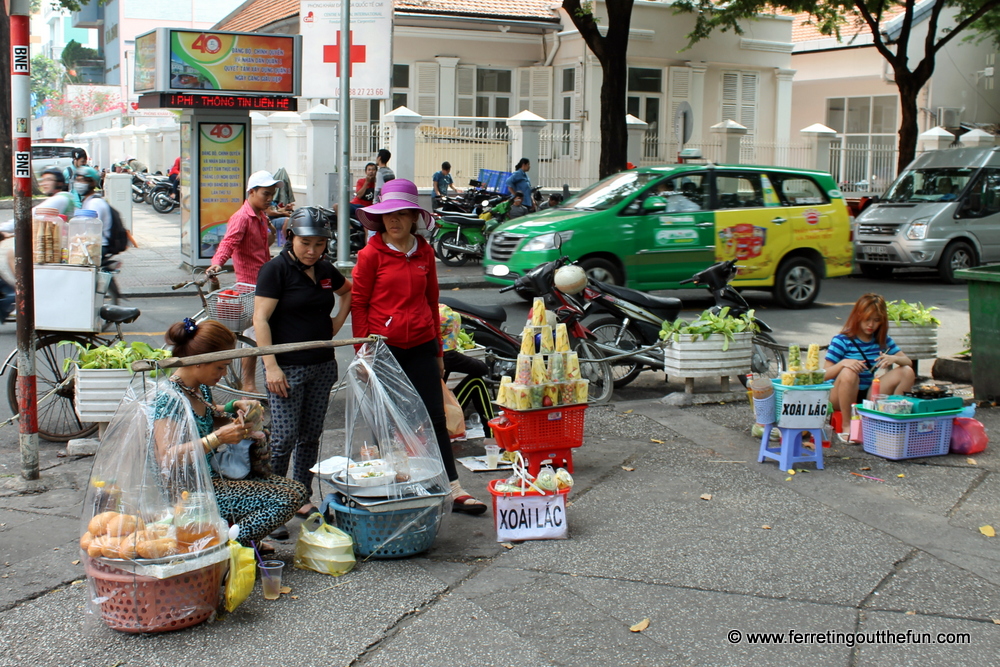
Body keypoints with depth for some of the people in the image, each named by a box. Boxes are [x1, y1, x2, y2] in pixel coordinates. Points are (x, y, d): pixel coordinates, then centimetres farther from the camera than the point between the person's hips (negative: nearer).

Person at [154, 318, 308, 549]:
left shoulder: (200, 389, 6)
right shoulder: (170, 397, -21)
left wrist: (235, 407, 11)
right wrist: (217, 438, -30)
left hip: (214, 476, 10)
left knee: (297, 491, 6)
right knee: (286, 500, -17)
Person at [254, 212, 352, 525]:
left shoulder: (325, 270, 9)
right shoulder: (276, 269, -9)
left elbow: (348, 291, 31)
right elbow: (260, 319, -13)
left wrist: (338, 321, 14)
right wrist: (271, 366, -19)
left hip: (323, 365, 6)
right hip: (287, 367, -6)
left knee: (311, 435, 11)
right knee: (284, 439, -7)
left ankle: (303, 497, 23)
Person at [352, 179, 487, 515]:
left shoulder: (425, 252, 8)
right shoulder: (372, 254, -4)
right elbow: (358, 304, -3)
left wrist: (437, 349, 15)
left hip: (421, 347, 3)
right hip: (384, 347, -3)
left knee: (435, 418, 3)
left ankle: (454, 490, 6)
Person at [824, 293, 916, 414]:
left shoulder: (883, 340, 8)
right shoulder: (841, 341, -8)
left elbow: (908, 362, 8)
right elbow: (825, 375, -12)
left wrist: (894, 359, -16)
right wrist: (843, 363, -33)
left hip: (868, 395, 5)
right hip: (841, 398, -5)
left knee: (907, 372, -9)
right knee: (848, 372, -38)